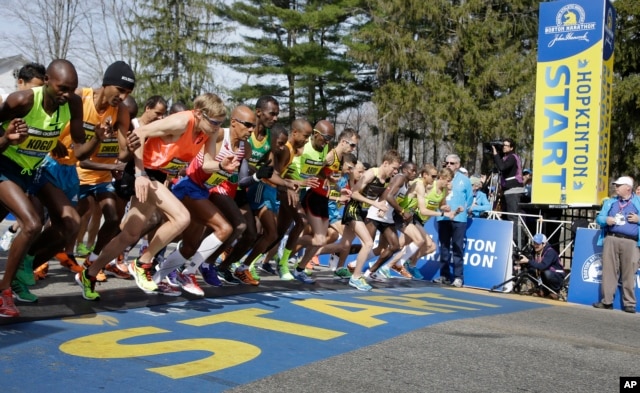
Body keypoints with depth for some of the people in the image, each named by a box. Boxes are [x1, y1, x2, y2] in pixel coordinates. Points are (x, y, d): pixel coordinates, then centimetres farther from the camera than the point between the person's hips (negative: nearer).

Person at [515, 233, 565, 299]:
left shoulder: (550, 252, -23)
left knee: (547, 273, -34)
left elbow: (542, 266, -37)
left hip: (557, 277, -7)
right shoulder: (534, 252, -3)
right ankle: (543, 290, 6)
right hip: (544, 277, 7)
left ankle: (554, 291, -10)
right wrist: (521, 264, -27)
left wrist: (528, 261, -41)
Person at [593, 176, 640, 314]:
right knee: (609, 271, 0)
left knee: (629, 273, -4)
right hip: (611, 240, 3)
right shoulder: (610, 202, 19)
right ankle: (607, 301, 5)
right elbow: (599, 218, 15)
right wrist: (606, 220, -6)